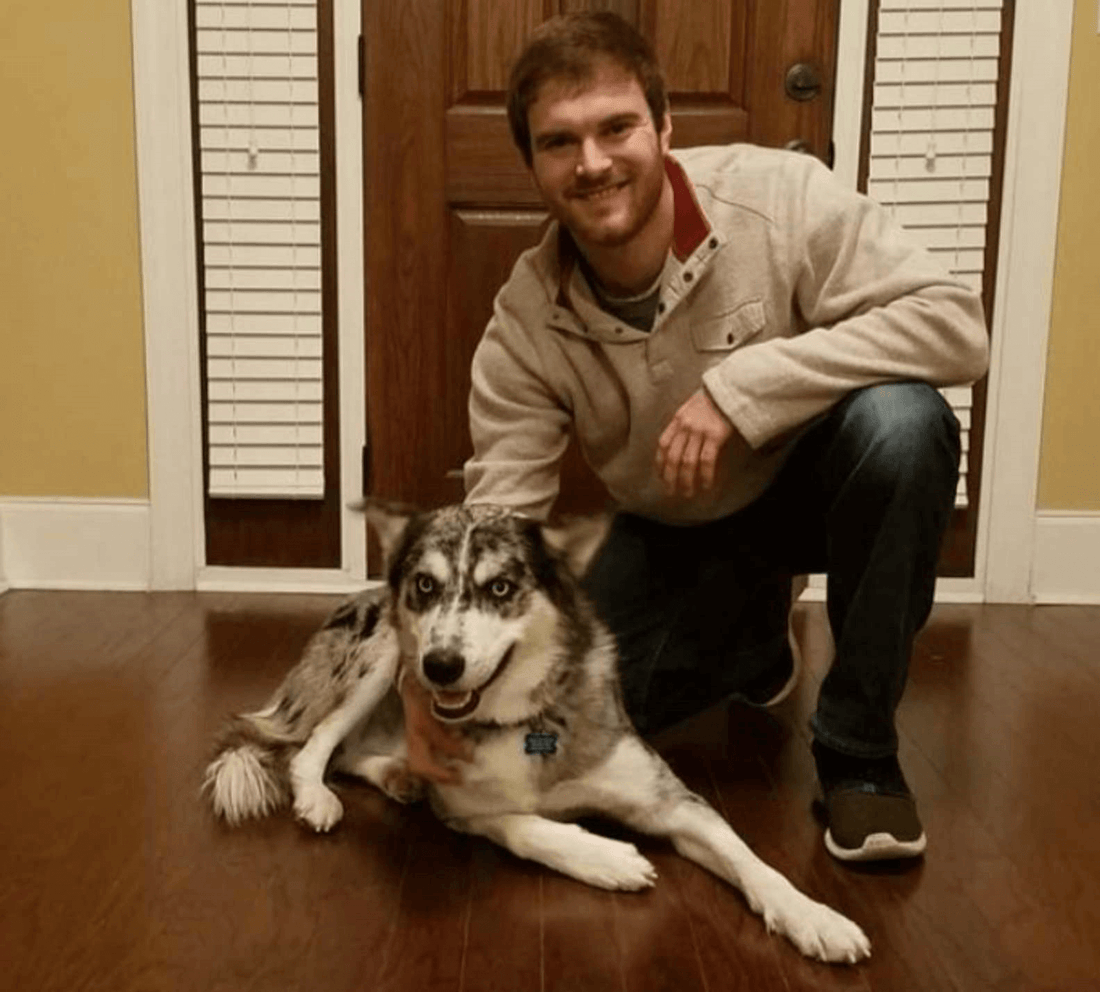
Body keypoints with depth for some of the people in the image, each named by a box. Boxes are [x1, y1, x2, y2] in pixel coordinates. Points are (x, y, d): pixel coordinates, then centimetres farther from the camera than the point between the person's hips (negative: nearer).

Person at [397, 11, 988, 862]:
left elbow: (955, 324, -30)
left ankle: (859, 751, -16)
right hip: (678, 532, 3)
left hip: (812, 480, -2)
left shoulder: (778, 195, -26)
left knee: (901, 418, -35)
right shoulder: (524, 326, -19)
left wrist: (743, 384, -39)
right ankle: (752, 633, 22)